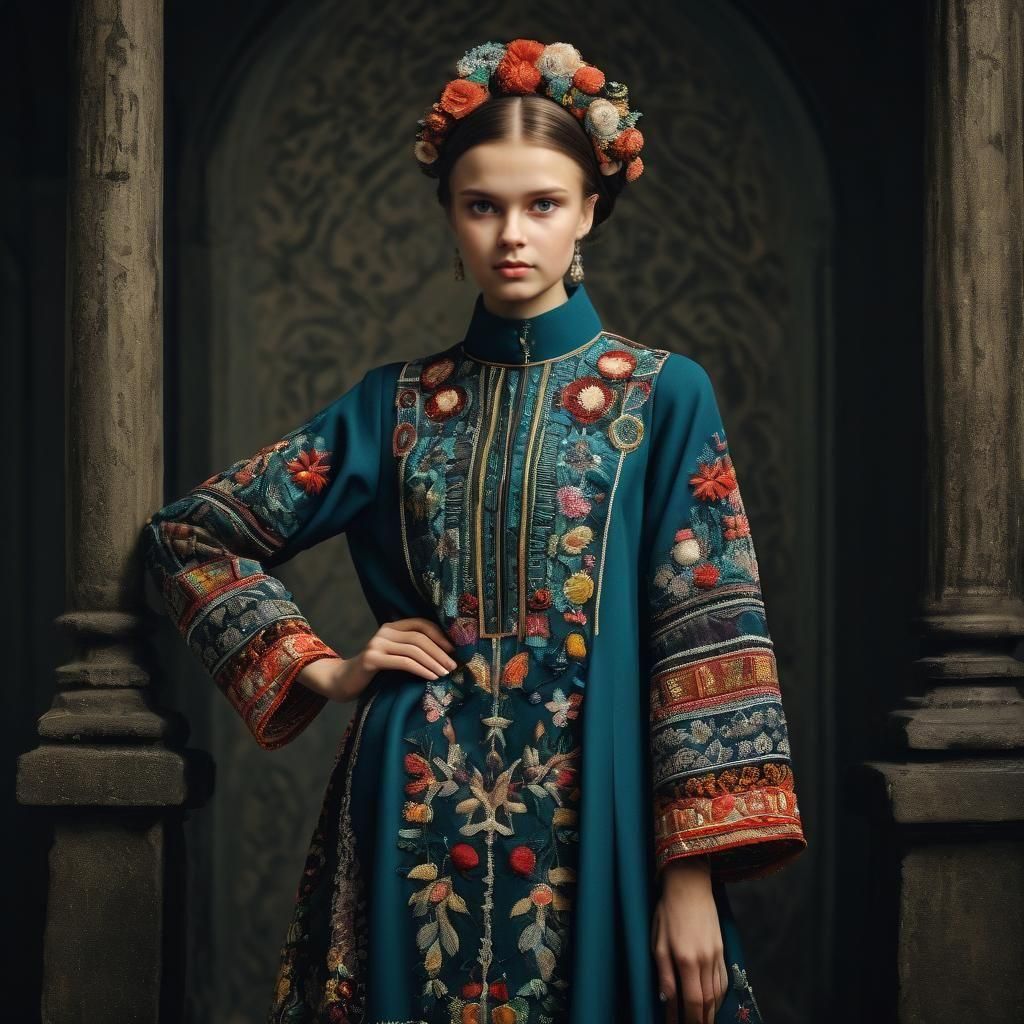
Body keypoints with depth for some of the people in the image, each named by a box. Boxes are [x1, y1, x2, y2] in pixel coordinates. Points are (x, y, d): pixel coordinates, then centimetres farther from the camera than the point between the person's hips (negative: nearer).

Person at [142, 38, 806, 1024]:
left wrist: (693, 881, -12)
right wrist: (324, 670, 2)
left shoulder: (664, 394, 0)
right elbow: (188, 534, 13)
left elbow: (707, 636, -5)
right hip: (418, 817, 2)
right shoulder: (396, 403, 7)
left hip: (593, 815, -2)